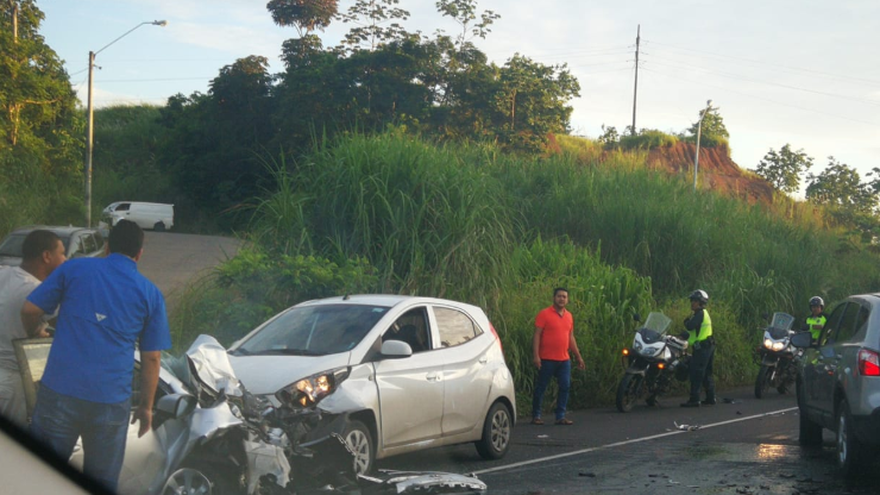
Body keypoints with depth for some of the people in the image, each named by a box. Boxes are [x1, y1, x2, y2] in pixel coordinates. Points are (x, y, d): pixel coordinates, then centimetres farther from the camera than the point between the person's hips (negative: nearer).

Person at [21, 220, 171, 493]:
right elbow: (151, 358, 6)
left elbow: (29, 310, 6)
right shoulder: (151, 294, 6)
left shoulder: (75, 268, 5)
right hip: (111, 401, 0)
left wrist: (34, 333, 27)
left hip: (59, 391, 0)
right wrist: (146, 406, 15)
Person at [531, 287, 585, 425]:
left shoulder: (569, 316, 13)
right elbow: (537, 335, -8)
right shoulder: (544, 314, -5)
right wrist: (536, 356, -16)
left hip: (564, 359, 5)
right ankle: (536, 416, 10)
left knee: (565, 387, 1)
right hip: (547, 359, -5)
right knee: (541, 387, 2)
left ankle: (560, 416, 9)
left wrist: (578, 357, 18)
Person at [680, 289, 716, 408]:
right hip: (708, 346, 11)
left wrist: (687, 321, -4)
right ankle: (710, 398, 17)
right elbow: (693, 330, 22)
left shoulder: (700, 314, -14)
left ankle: (694, 399, -12)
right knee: (707, 374, 14)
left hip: (702, 348, -11)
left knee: (696, 374, -10)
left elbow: (690, 326, -25)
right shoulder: (703, 313, 19)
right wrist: (683, 337, 13)